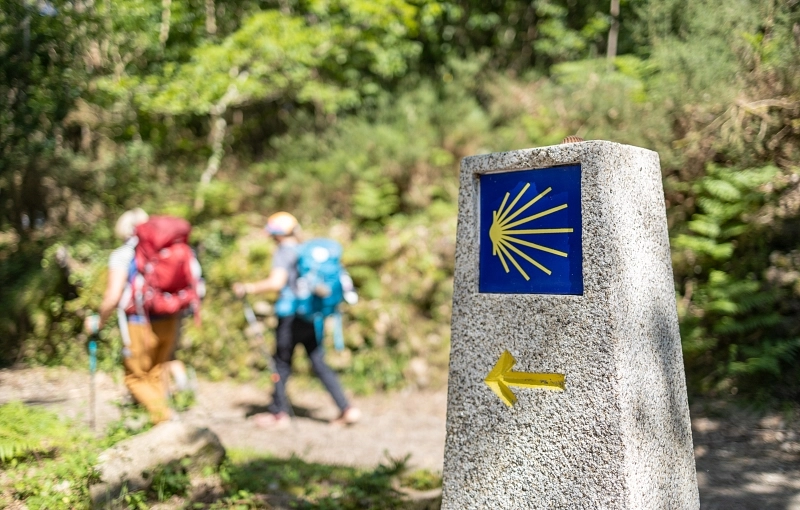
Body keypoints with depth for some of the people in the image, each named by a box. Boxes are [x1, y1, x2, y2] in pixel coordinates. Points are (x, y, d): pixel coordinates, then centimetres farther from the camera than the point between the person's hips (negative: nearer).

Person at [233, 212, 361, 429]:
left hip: (291, 316, -7)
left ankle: (279, 413, 16)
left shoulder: (284, 252, -8)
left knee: (282, 364, 7)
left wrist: (248, 288, -11)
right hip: (313, 316, 7)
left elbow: (276, 283, -20)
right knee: (320, 364, 8)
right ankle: (347, 409, 1)